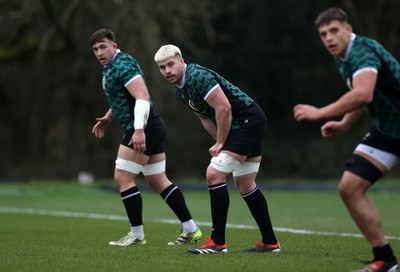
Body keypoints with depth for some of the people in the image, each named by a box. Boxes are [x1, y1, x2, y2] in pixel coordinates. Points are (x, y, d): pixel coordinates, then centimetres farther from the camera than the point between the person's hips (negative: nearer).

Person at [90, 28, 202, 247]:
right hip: (152, 127, 10)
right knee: (158, 180, 10)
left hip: (143, 128, -10)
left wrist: (139, 130, -34)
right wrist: (107, 118, 28)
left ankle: (137, 234, -1)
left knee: (122, 178, -7)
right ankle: (191, 230, 11)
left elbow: (142, 97, -25)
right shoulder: (110, 67, 17)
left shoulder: (122, 65, -15)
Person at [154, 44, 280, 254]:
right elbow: (205, 118, 19)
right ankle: (270, 242, 19)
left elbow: (224, 107, -24)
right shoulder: (181, 91, 12)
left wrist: (220, 144, -15)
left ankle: (217, 242, -11)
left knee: (214, 174, -15)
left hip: (247, 121, -10)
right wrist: (222, 144, 5)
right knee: (244, 184, 13)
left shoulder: (198, 76, -19)